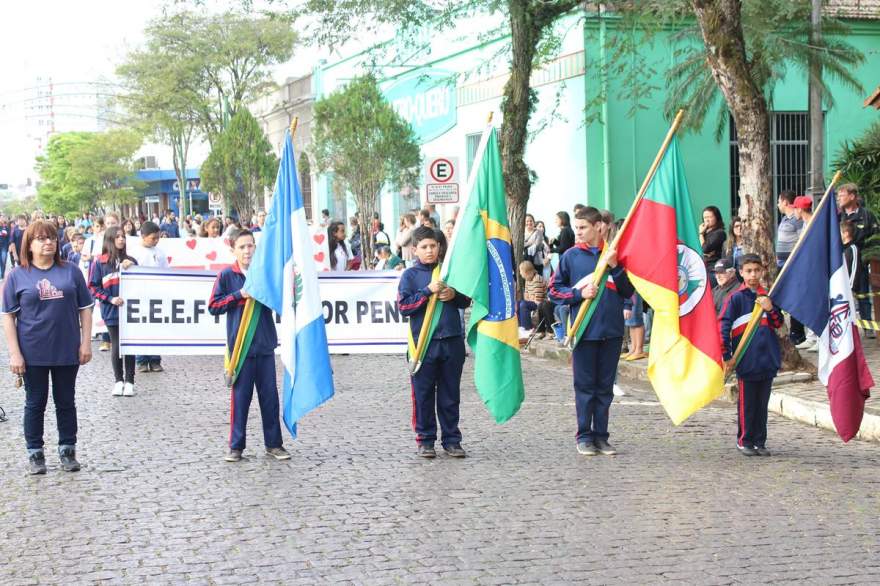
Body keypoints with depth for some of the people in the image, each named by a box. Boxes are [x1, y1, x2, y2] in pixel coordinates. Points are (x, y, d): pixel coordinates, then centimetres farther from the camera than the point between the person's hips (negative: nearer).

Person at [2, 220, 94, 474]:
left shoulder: (71, 271, 3)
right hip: (33, 353, -1)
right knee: (35, 403, 9)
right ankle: (35, 453, 20)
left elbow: (85, 309, 6)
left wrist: (86, 343, -1)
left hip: (67, 351, 1)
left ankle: (67, 451, 22)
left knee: (66, 402, 10)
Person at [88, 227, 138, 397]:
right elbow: (93, 287, -1)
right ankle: (118, 381, 19)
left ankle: (129, 381, 13)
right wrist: (110, 299, -11)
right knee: (116, 346, 5)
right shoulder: (100, 262, 0)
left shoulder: (130, 261, 6)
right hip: (111, 311, -1)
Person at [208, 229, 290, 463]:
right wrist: (239, 295, -12)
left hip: (265, 345, 2)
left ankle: (274, 443, 15)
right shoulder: (227, 276, 0)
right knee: (241, 396, 2)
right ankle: (236, 446, 11)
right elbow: (213, 307, -3)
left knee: (270, 395, 6)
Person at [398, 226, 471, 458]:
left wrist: (454, 295, -5)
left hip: (452, 341, 3)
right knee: (424, 394, 3)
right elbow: (404, 306, -7)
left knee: (451, 394, 8)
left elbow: (466, 301, 16)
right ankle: (425, 439, 13)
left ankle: (451, 439, 16)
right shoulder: (410, 275, 1)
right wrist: (428, 291, -15)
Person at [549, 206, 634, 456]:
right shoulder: (571, 256, 3)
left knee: (605, 386, 8)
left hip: (612, 330, 1)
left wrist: (615, 266, -10)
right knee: (585, 385, 2)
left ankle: (601, 436, 15)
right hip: (584, 330, -1)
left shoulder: (614, 253, 5)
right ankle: (584, 436, 10)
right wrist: (579, 293, -10)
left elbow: (628, 291, 3)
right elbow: (554, 290, 5)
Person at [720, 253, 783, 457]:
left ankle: (760, 442, 17)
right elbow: (724, 327, -6)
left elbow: (779, 324, 10)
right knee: (746, 404, 2)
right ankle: (745, 441, 12)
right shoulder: (736, 298, -4)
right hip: (747, 361, -4)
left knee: (762, 403, 10)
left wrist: (770, 309, -9)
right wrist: (727, 356, -11)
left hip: (767, 360, 4)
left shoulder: (767, 296, 10)